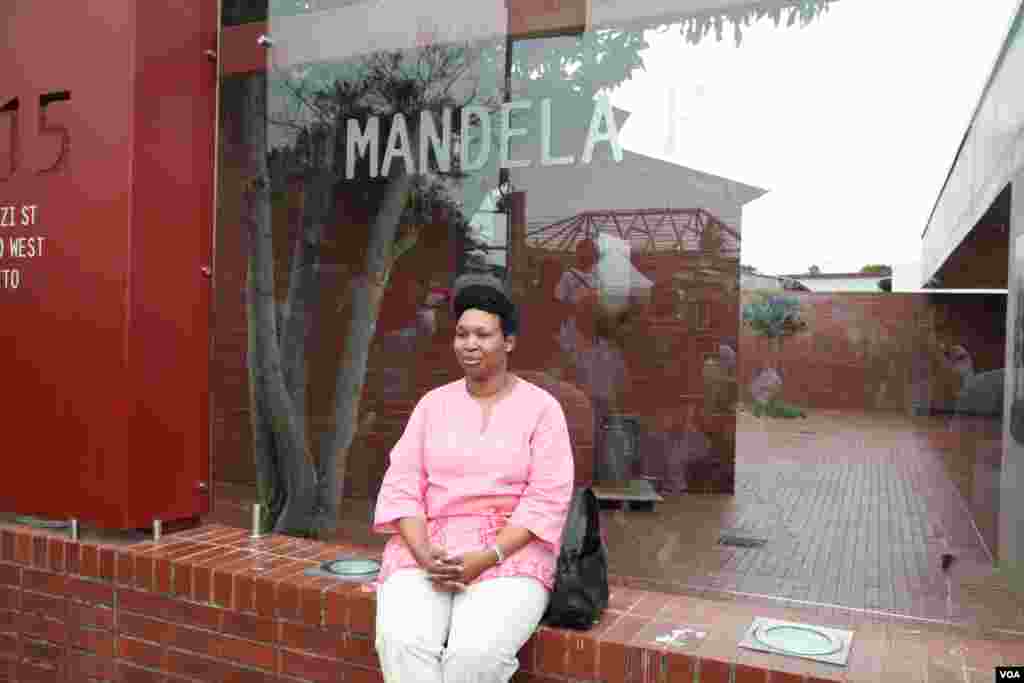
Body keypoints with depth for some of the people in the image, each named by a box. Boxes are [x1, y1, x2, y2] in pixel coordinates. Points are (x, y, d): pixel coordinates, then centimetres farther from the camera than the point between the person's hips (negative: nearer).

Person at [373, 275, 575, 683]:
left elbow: (546, 500, -8)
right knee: (402, 644, -27)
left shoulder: (541, 407, 0)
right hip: (426, 551, 3)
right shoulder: (433, 403, 9)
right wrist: (425, 555, -16)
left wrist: (486, 558, -19)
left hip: (509, 554, -2)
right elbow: (402, 487, 1)